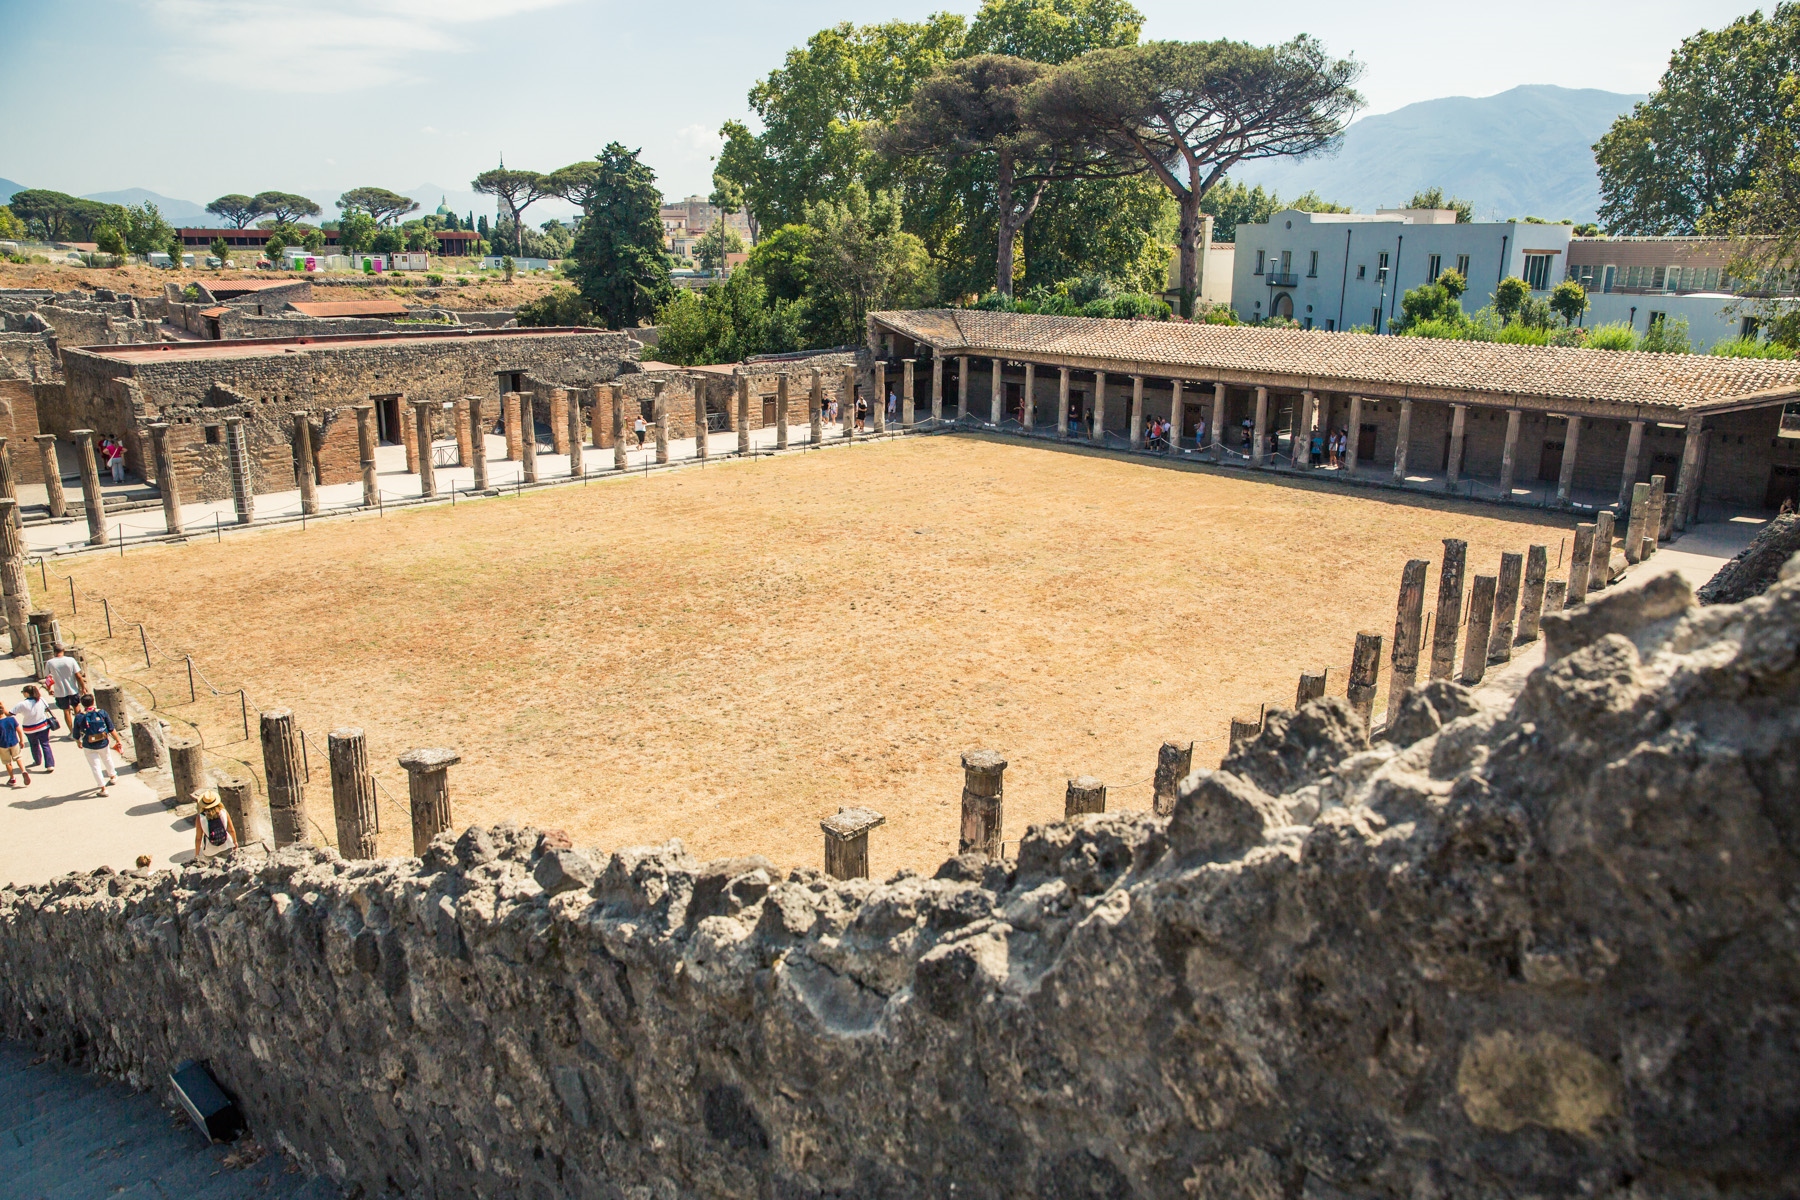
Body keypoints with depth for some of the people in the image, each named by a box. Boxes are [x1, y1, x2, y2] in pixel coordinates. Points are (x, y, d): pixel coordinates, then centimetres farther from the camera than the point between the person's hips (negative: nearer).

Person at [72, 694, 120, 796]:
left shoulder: (79, 717, -10)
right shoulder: (102, 713, -8)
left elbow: (76, 736, -1)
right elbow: (111, 729, -5)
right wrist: (118, 741, 3)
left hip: (89, 747, -2)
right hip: (104, 744, 2)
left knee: (95, 767, 8)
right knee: (107, 760, 28)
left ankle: (103, 788, 9)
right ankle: (112, 777, 50)